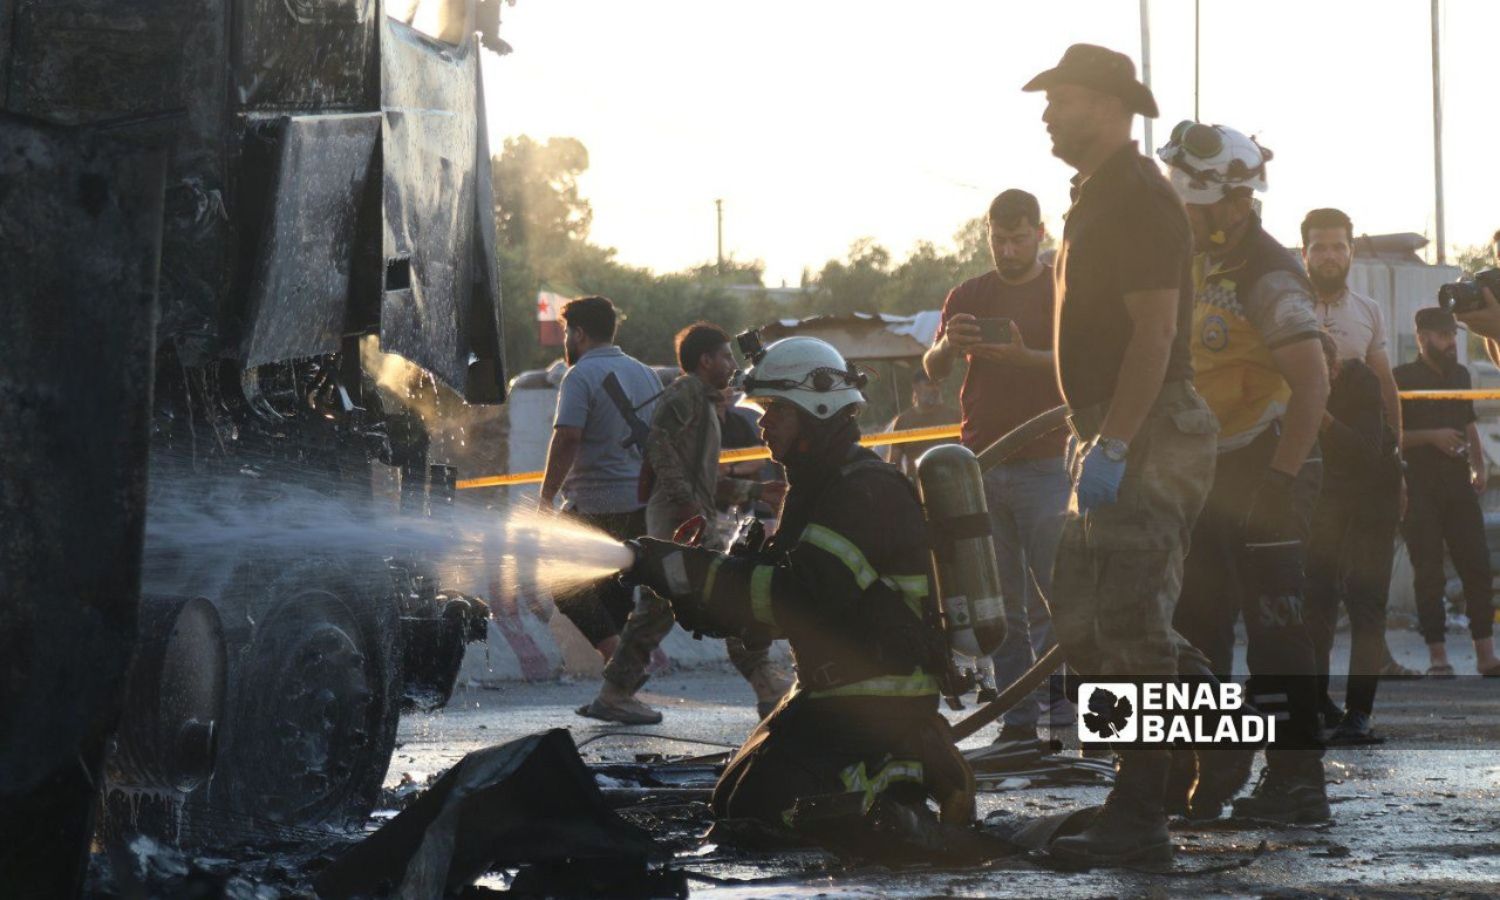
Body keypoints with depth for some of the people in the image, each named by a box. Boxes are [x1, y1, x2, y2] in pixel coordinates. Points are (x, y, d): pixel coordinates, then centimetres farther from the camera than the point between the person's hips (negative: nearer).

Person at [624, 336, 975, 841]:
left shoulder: (867, 491, -17)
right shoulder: (814, 488, 15)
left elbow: (802, 599, -27)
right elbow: (776, 596, 13)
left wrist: (694, 573, -26)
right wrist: (688, 594, -4)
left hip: (881, 699, -10)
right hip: (829, 689, 10)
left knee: (758, 807, -20)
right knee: (731, 802, 10)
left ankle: (912, 775, -5)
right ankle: (906, 760, 13)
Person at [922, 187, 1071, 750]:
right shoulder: (968, 297, 15)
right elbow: (932, 371, 9)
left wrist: (1023, 357, -24)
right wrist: (947, 347, -15)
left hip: (1044, 465, -3)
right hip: (981, 465, 3)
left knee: (1051, 595, -11)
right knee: (1003, 602, 1)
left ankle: (1062, 705, -5)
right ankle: (1018, 719, 2)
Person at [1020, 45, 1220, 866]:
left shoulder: (1139, 199, -14)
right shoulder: (1094, 199, 20)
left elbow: (1155, 333, -21)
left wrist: (1112, 444, -25)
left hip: (1147, 441, -11)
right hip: (1107, 439, 11)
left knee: (1131, 631, -10)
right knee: (1078, 620, 11)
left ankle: (1139, 819, -8)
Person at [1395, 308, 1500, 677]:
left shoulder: (1460, 375, 15)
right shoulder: (1402, 378, -3)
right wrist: (1431, 437, -17)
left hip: (1458, 485, 5)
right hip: (1420, 490, -5)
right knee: (1429, 574, -3)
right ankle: (1438, 657, 0)